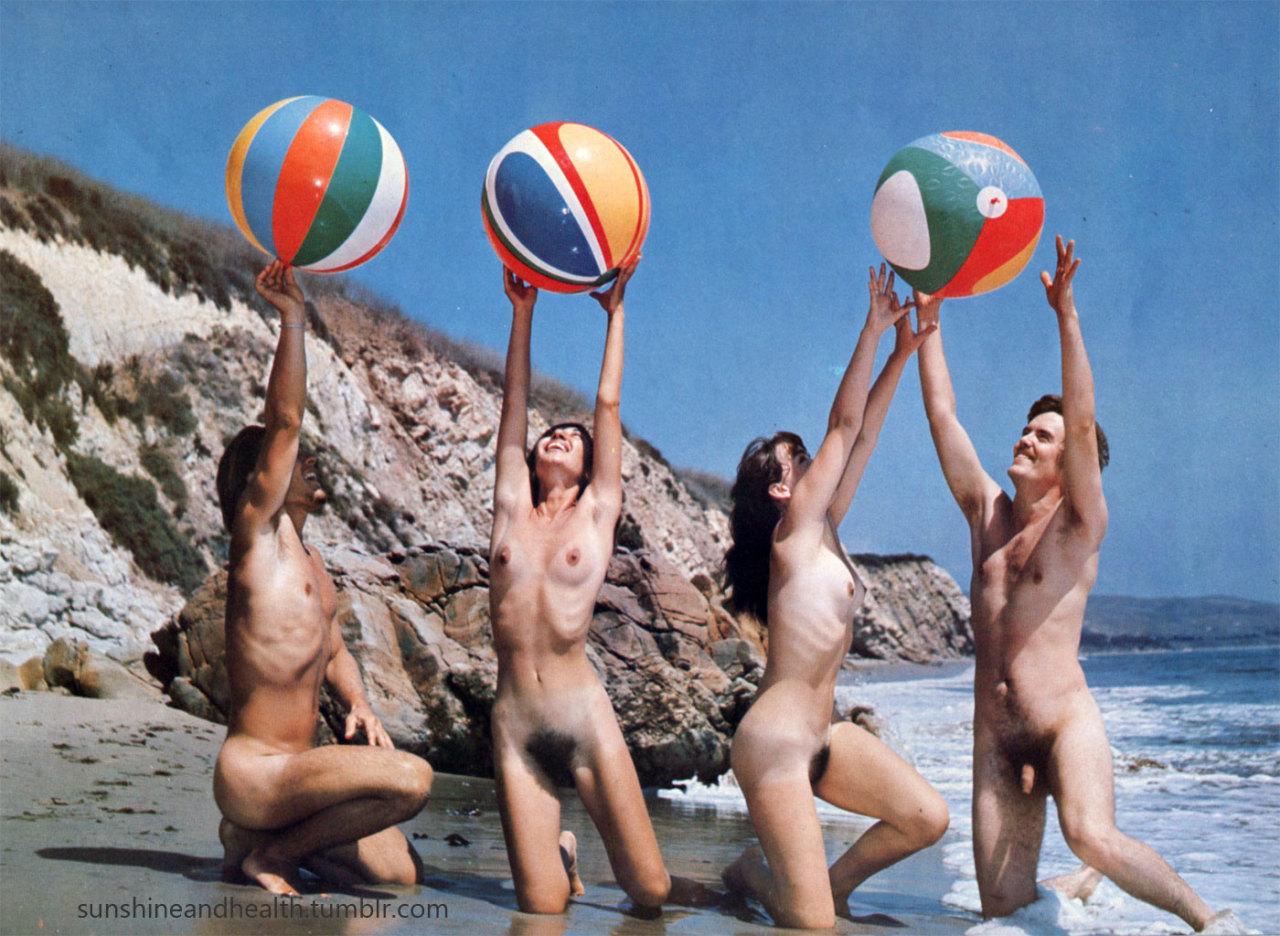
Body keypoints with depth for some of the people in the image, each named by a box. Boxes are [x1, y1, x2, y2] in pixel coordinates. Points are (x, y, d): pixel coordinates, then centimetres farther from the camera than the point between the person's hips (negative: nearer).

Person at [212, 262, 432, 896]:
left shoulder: (306, 558, 16)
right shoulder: (258, 533, -8)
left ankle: (254, 835, 19)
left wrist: (359, 704, 2)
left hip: (292, 769, 9)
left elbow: (332, 650, 22)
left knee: (398, 872, 8)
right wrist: (293, 319, -16)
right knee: (410, 778, -26)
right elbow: (284, 421, -17)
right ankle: (266, 854, -7)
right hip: (251, 771, -9)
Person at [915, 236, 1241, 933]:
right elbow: (943, 417, 13)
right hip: (995, 736, 5)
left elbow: (1082, 424, -14)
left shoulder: (1080, 525, 0)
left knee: (1092, 838, -32)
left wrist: (1066, 314, -20)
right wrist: (927, 321, 11)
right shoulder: (987, 512, 13)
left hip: (1065, 721, -5)